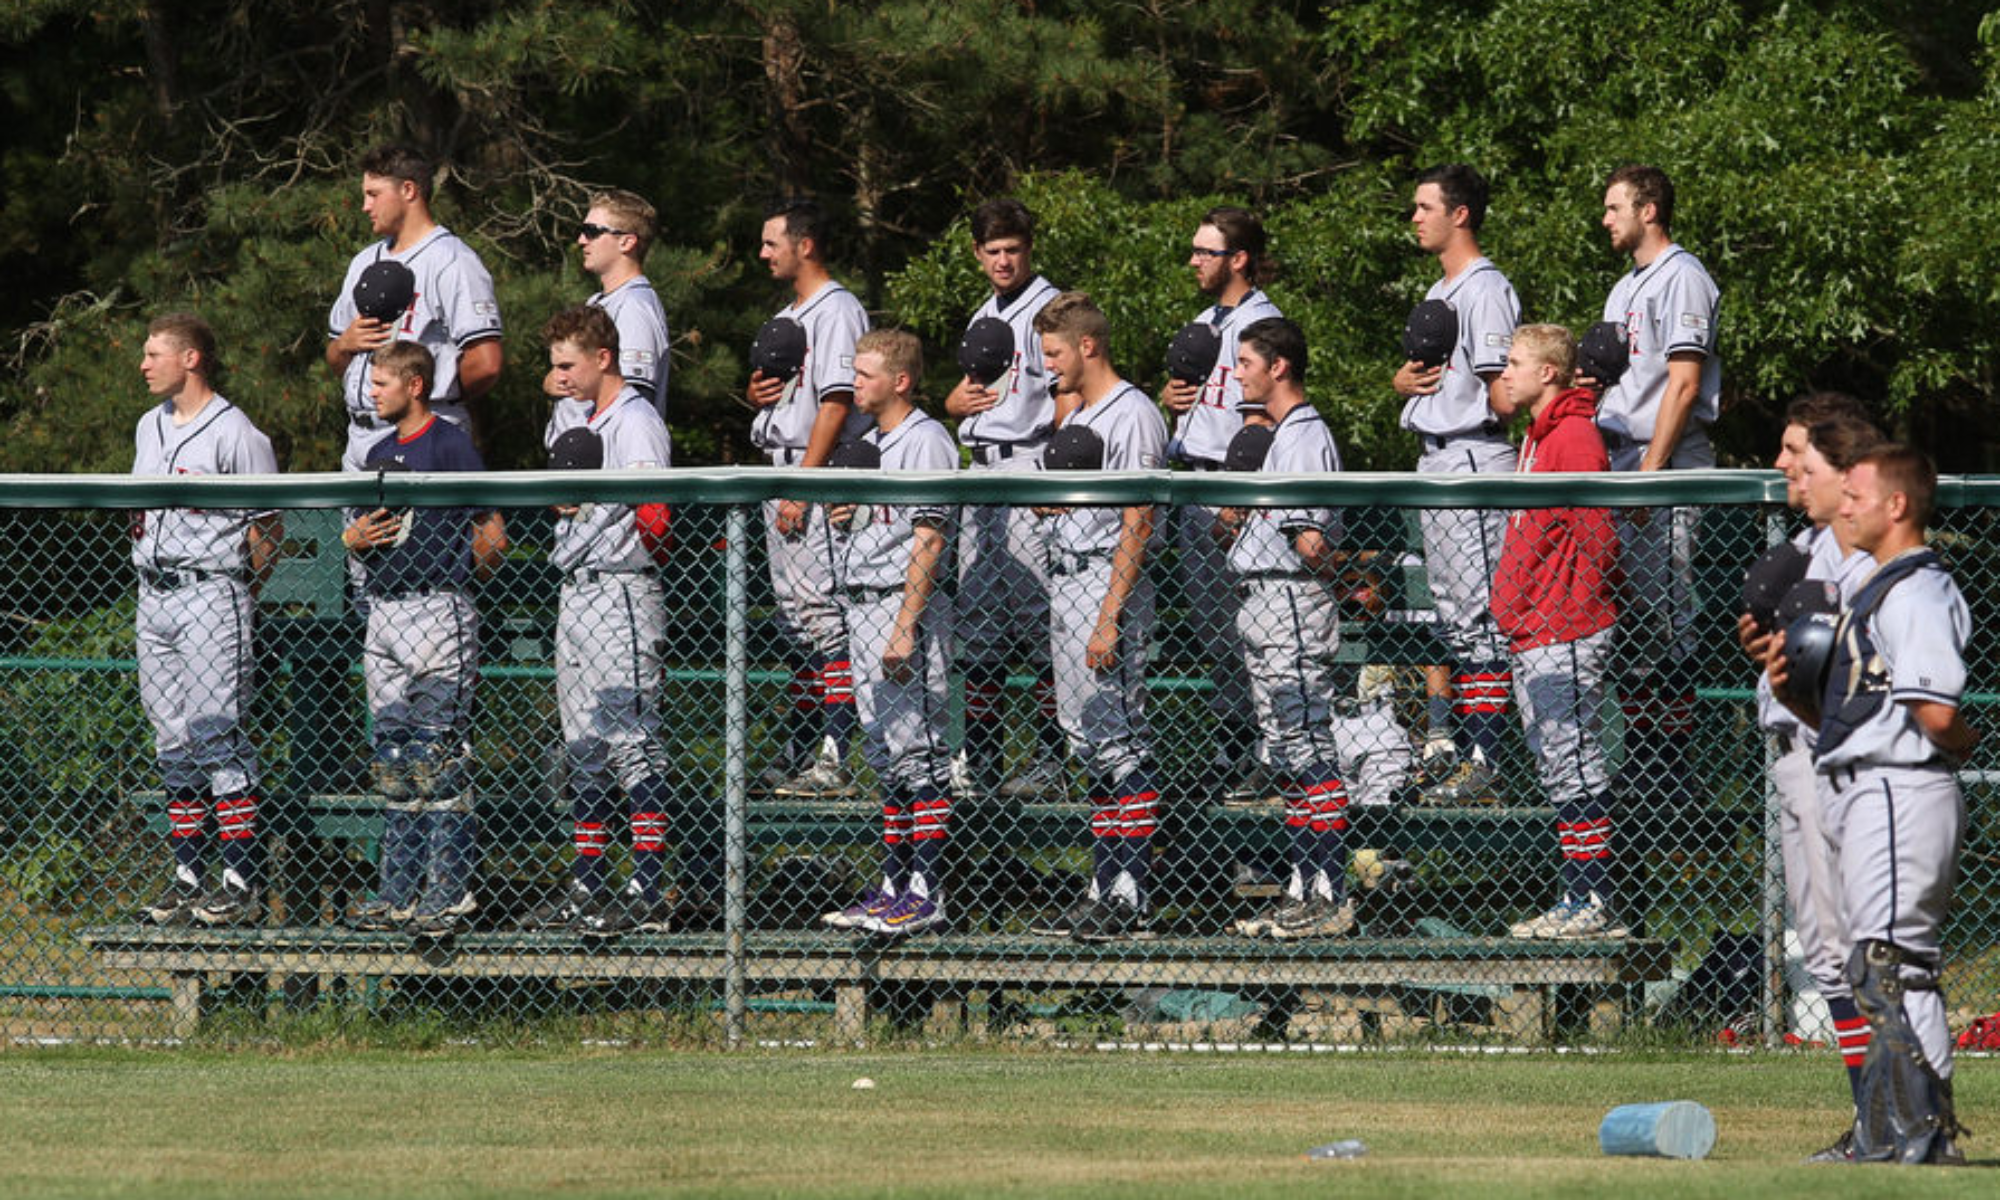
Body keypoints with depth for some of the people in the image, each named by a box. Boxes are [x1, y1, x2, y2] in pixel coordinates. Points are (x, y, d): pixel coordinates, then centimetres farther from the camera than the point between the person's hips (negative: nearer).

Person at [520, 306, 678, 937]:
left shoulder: (636, 423, -11)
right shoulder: (581, 424, 19)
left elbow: (654, 523, -19)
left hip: (622, 593, -10)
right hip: (578, 595, 10)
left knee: (631, 742, -11)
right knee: (583, 748, 13)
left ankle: (648, 896, -12)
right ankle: (585, 890, 19)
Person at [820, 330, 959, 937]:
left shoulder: (925, 442, -11)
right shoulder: (870, 443, 18)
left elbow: (928, 539, -16)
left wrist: (905, 628, -21)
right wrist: (837, 517, 4)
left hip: (905, 606, -10)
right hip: (861, 607, 10)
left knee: (916, 750, -9)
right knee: (885, 754, 12)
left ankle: (926, 892, -10)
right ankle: (894, 886, 17)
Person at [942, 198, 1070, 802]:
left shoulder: (1048, 309, -7)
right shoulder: (983, 317, 20)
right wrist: (957, 400, 5)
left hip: (1030, 465, -9)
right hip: (982, 469, 9)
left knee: (1036, 616, -9)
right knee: (976, 620, 8)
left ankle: (1050, 761, -7)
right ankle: (978, 761, 12)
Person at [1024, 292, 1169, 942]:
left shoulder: (1132, 415, -11)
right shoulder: (1075, 417, 19)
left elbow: (1137, 525, -17)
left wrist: (1109, 618, -21)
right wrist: (1046, 498, 8)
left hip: (1107, 582, -10)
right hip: (1065, 583, 10)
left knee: (1118, 742, -10)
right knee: (1088, 744, 10)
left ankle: (1130, 898, -10)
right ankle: (1105, 889, 14)